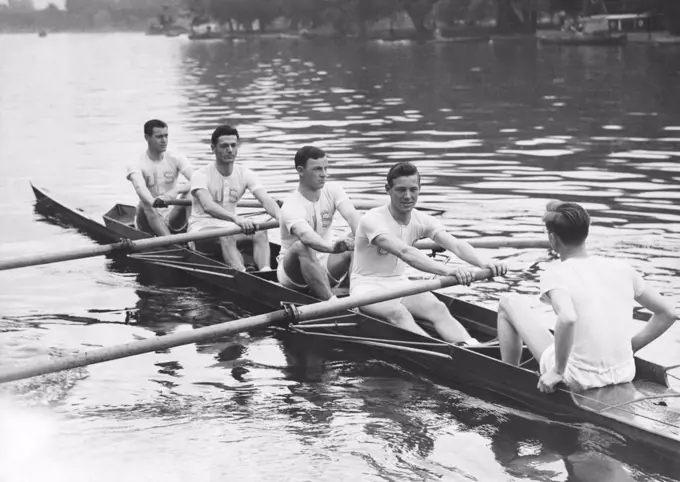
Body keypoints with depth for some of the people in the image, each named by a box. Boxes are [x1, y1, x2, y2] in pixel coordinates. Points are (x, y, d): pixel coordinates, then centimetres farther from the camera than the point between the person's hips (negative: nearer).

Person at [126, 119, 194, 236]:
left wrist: (176, 190, -39)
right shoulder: (136, 165, -7)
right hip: (149, 221, -2)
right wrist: (152, 201, -54)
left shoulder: (176, 159, -1)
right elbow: (139, 187, -30)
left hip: (172, 218, 2)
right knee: (145, 203, -34)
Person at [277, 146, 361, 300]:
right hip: (293, 269, -5)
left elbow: (352, 216, -22)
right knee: (300, 246, -38)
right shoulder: (291, 205, -21)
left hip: (325, 265, 5)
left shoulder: (332, 190, -2)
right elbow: (306, 235, -42)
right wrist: (331, 247, -63)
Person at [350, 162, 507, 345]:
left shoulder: (422, 220, -1)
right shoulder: (373, 219, -21)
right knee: (398, 313, -35)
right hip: (368, 286, -5)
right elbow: (404, 253, -37)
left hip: (399, 284, 5)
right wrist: (447, 270, -51)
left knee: (438, 309, -23)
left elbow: (455, 245, -18)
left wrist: (483, 262, -40)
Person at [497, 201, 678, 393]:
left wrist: (558, 371, -21)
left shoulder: (555, 276, -15)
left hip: (578, 382, -5)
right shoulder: (621, 268, 0)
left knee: (509, 303, 11)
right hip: (625, 375, 5)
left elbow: (567, 318, -35)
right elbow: (669, 313, 4)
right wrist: (631, 347, 11)